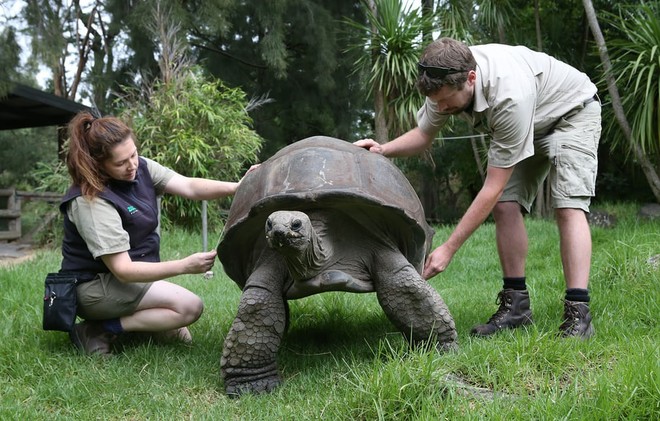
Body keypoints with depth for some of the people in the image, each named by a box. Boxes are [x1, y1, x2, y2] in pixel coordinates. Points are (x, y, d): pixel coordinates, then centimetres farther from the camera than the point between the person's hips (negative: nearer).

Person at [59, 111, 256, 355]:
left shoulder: (141, 168, -6)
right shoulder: (90, 201, -26)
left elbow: (190, 187, -16)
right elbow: (122, 270, -28)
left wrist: (238, 187, -34)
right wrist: (185, 266, -35)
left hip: (133, 273, 8)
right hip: (95, 288, -8)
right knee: (190, 307, -19)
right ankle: (101, 330, -14)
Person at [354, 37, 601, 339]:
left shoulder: (509, 97, -44)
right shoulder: (447, 82, -24)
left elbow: (492, 189, -40)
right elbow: (423, 135, -5)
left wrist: (448, 249, -38)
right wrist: (384, 150, -27)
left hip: (572, 111, -6)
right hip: (529, 122, 7)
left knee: (568, 207, -23)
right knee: (505, 206, -9)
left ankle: (578, 313, -24)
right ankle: (516, 303, -3)